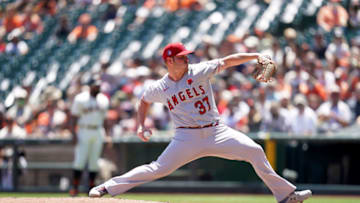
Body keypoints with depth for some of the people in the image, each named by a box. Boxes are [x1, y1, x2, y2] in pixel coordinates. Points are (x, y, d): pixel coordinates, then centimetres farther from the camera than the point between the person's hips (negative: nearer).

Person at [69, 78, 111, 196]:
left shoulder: (104, 100, 12)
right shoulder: (80, 99, -2)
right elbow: (73, 117, -3)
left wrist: (107, 135, 10)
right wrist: (73, 134, -13)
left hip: (98, 133, 4)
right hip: (84, 132, -4)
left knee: (94, 161, 4)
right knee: (80, 161, -10)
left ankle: (91, 188, 9)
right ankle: (75, 187, -6)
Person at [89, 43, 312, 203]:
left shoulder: (200, 71, -2)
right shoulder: (159, 88, 2)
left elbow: (227, 61, -5)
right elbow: (144, 101, 21)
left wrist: (256, 56, -14)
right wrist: (141, 125, 8)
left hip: (216, 131, 1)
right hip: (187, 137, -1)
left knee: (255, 151, -10)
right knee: (158, 169, -11)